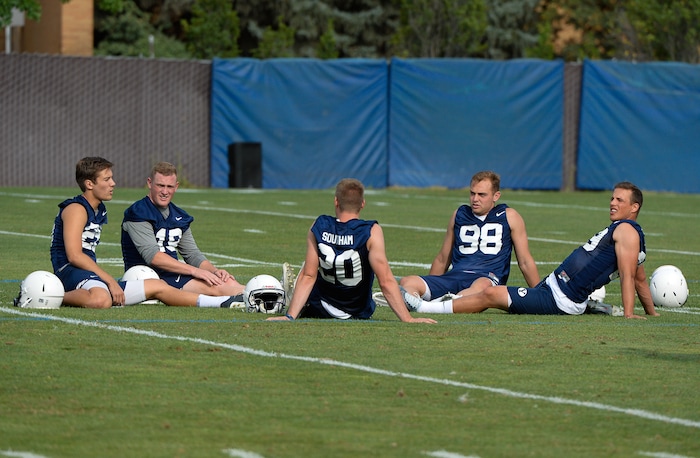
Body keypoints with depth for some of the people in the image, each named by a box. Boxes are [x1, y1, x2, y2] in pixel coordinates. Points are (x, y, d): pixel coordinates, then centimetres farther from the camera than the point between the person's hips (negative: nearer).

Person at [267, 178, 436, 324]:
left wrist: (290, 316, -15)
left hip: (318, 310, 1)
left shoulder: (318, 228, -14)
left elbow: (308, 276, -16)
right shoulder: (371, 232, -20)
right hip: (359, 314, -1)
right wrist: (407, 319, -22)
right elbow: (386, 281, -24)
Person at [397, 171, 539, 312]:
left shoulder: (509, 217, 11)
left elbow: (525, 262, 15)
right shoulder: (459, 215, 21)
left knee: (481, 286, -43)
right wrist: (427, 287, 33)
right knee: (407, 282, -23)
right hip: (454, 277, 4)